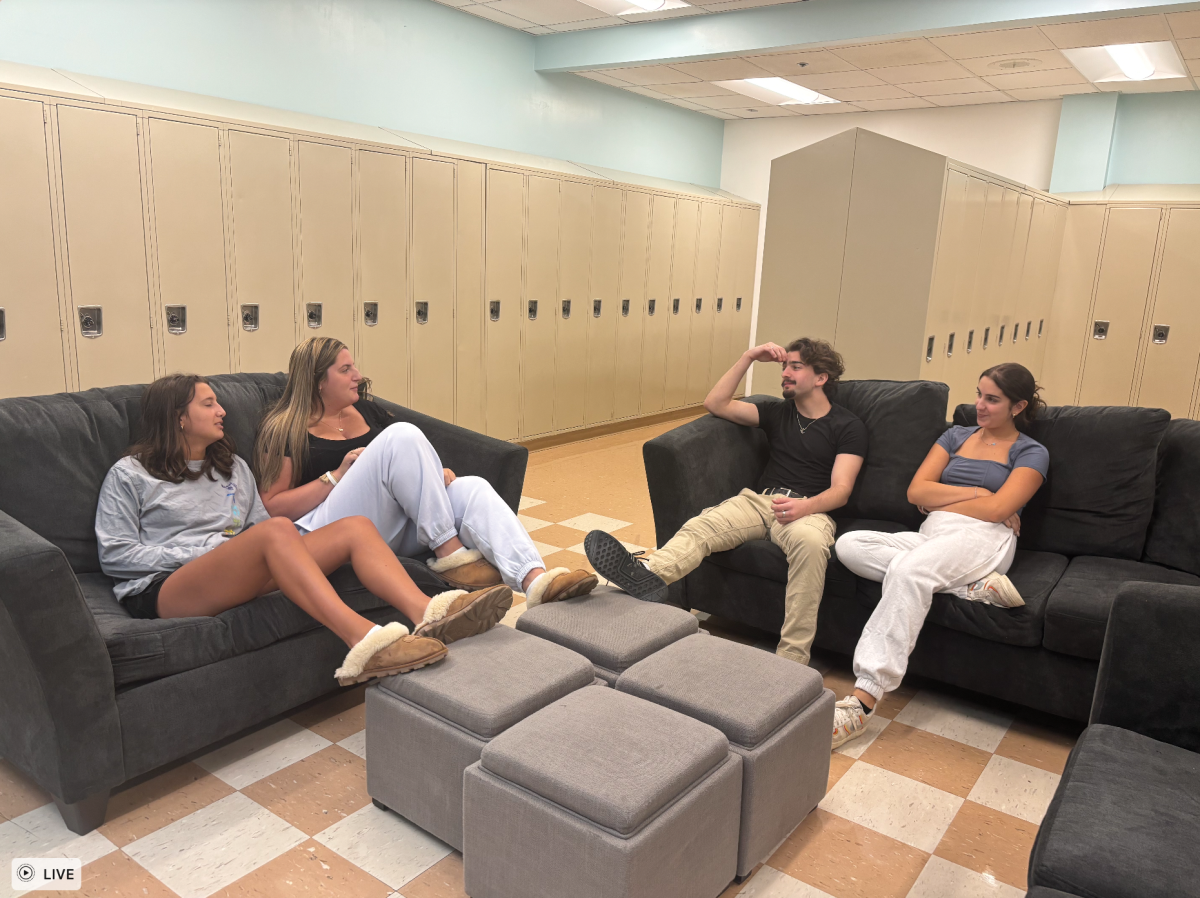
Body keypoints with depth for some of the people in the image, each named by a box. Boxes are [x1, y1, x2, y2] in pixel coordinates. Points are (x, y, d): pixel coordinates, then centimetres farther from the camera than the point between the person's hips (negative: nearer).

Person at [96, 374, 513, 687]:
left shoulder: (233, 468, 28)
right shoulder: (129, 475, 11)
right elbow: (115, 556, 1)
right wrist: (206, 549, -8)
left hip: (242, 579, 6)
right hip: (163, 592, -5)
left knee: (356, 527, -17)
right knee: (277, 529, -36)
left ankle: (427, 613, -42)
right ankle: (363, 641, -53)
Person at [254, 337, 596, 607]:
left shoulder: (367, 409, 22)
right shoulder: (284, 431, 5)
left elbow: (405, 459, 25)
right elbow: (273, 507, -2)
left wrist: (436, 472, 2)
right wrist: (337, 475, -12)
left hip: (391, 524, 6)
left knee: (473, 489, -25)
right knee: (402, 434, -27)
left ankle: (535, 580, -48)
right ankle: (449, 551, -25)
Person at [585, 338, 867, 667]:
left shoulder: (848, 427, 10)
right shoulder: (778, 414, 24)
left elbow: (840, 491, -3)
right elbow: (716, 404, 16)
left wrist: (806, 506, -25)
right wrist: (748, 357, 11)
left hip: (810, 508, -3)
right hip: (761, 500, 4)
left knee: (810, 541, -40)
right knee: (702, 525, -28)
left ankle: (792, 658, -40)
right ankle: (648, 573, -57)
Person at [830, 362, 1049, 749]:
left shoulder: (1031, 453, 10)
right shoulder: (955, 436, 23)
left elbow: (997, 511, -6)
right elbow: (916, 491, 10)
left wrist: (940, 499, 3)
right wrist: (977, 493, 0)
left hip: (982, 540, -6)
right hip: (931, 538, 6)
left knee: (907, 570, -38)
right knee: (849, 545, -22)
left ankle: (864, 699, -43)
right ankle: (971, 586, -25)